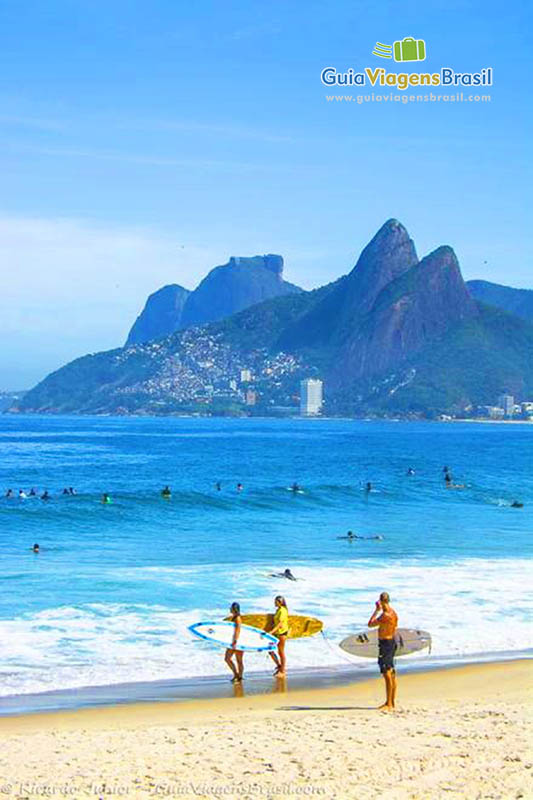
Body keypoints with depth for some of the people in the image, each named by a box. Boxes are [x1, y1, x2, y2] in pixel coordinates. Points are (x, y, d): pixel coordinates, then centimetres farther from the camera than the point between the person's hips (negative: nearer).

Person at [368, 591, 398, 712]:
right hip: (392, 640, 10)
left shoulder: (385, 615, -22)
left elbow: (370, 624, -17)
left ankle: (389, 705, -9)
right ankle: (391, 702, 23)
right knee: (391, 673, 15)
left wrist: (377, 610, -9)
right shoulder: (393, 613, 8)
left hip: (385, 643, -10)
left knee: (387, 673, -9)